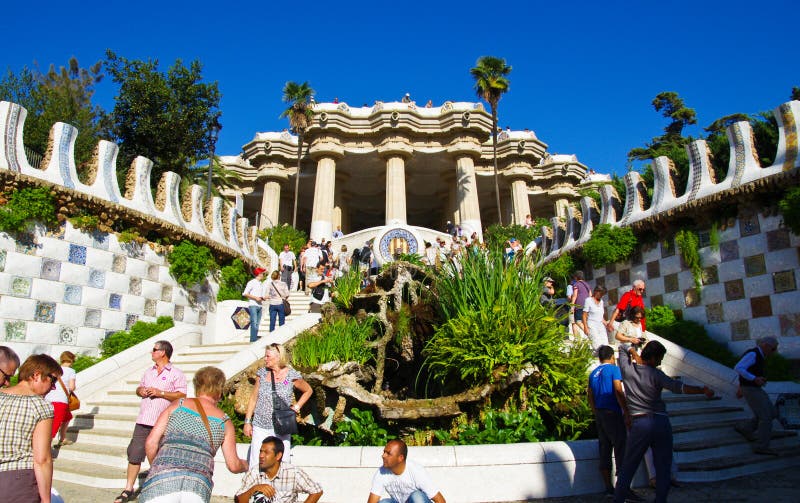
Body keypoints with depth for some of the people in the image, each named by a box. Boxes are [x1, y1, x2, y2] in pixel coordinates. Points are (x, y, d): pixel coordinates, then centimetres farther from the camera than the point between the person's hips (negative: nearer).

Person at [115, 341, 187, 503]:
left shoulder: (176, 374, -5)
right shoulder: (148, 372, 16)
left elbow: (182, 396, -11)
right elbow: (139, 388, 25)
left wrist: (160, 393, -16)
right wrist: (140, 391, 2)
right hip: (143, 421, 5)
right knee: (134, 454, 3)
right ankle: (128, 490, 16)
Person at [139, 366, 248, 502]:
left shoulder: (178, 405, 13)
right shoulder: (224, 421, 14)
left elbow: (151, 443, 7)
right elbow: (233, 465, 13)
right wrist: (245, 464, 36)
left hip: (163, 480, -1)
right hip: (198, 486, 1)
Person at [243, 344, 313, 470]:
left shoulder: (292, 375, -5)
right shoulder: (262, 373, 3)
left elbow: (308, 391, 11)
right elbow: (253, 398, 10)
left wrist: (296, 407, 1)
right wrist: (247, 422, 8)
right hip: (260, 426, 2)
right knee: (256, 463, 2)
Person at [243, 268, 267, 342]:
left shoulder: (261, 284, 19)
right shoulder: (251, 282, -3)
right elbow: (245, 294, -8)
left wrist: (263, 298, 2)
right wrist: (255, 297, -13)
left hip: (259, 305, 7)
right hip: (252, 305, -7)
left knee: (257, 323, 5)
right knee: (254, 323, -13)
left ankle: (255, 339, 7)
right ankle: (253, 340, -13)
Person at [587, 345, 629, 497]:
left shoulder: (593, 373, 15)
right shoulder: (613, 369, -5)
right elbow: (618, 391, -15)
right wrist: (626, 413, -12)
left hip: (599, 415, 7)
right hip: (613, 413, -7)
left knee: (604, 451, 9)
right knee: (621, 450, -2)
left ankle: (609, 488, 13)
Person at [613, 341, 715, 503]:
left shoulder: (627, 368, 3)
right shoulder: (655, 374, -6)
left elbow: (623, 347, 20)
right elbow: (677, 387, -19)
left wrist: (634, 354, 5)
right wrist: (703, 390, -21)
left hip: (638, 424, 2)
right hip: (661, 422, -2)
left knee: (628, 467, 10)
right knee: (663, 468, 10)